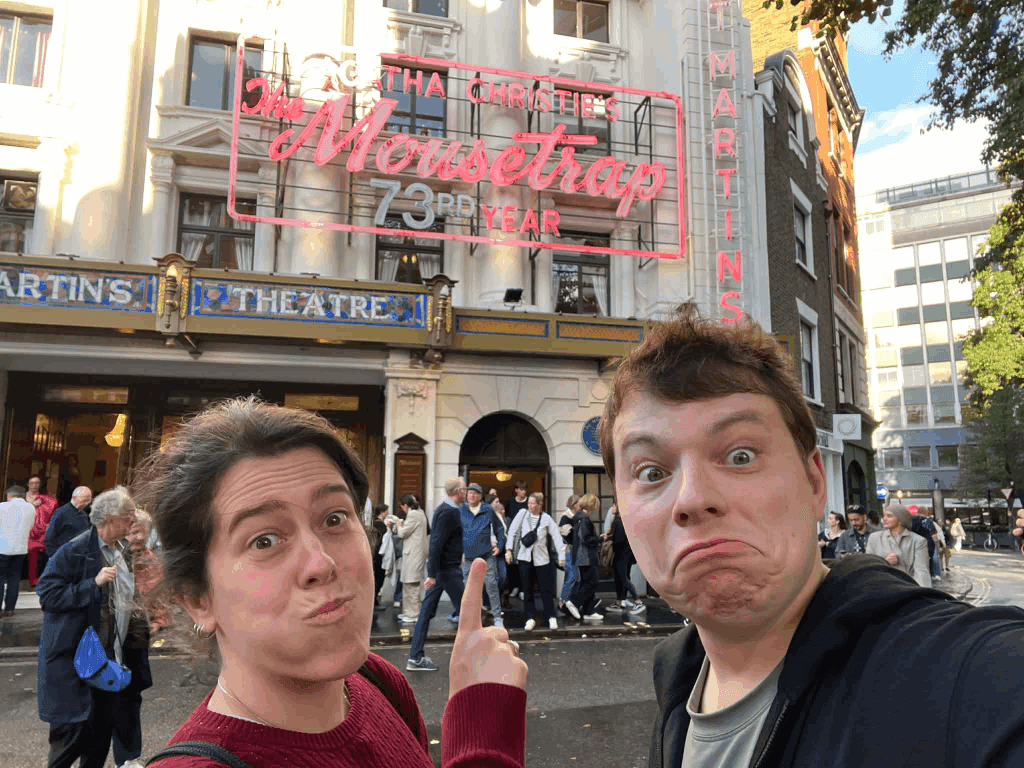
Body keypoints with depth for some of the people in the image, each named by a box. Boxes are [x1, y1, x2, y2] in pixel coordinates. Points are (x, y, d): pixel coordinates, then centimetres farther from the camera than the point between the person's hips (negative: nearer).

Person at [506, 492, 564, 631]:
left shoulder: (546, 518, -3)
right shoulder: (523, 514, -1)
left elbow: (556, 536, -2)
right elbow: (512, 531, 3)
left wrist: (561, 556, -7)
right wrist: (509, 549, -2)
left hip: (541, 558, -1)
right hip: (524, 557, 1)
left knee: (546, 589, 1)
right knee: (527, 590, 6)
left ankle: (551, 617, 13)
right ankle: (530, 618, 15)